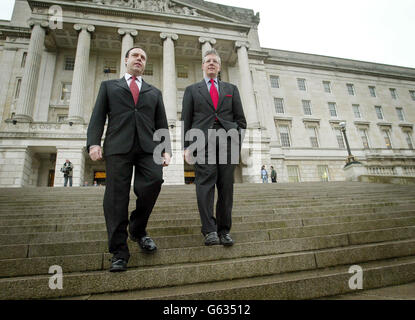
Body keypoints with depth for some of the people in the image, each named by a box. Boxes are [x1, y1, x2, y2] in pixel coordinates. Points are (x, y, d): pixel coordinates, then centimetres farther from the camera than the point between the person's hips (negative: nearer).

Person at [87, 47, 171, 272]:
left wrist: (166, 150, 3)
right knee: (116, 196, -7)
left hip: (147, 147, 1)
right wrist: (93, 142, -5)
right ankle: (119, 251, 3)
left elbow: (162, 124, 18)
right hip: (118, 146, -1)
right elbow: (98, 116, 12)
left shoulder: (154, 92, 27)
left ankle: (138, 229, 4)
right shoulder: (109, 86, 24)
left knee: (154, 181, -21)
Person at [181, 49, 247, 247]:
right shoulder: (192, 90, 19)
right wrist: (186, 146, 1)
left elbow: (240, 118, 17)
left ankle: (224, 230, 5)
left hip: (227, 140, 2)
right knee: (205, 182, -12)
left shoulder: (231, 89, 23)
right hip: (202, 140, -1)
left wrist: (238, 140, 3)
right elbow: (186, 120, 12)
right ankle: (209, 231, -11)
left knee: (226, 186, -2)